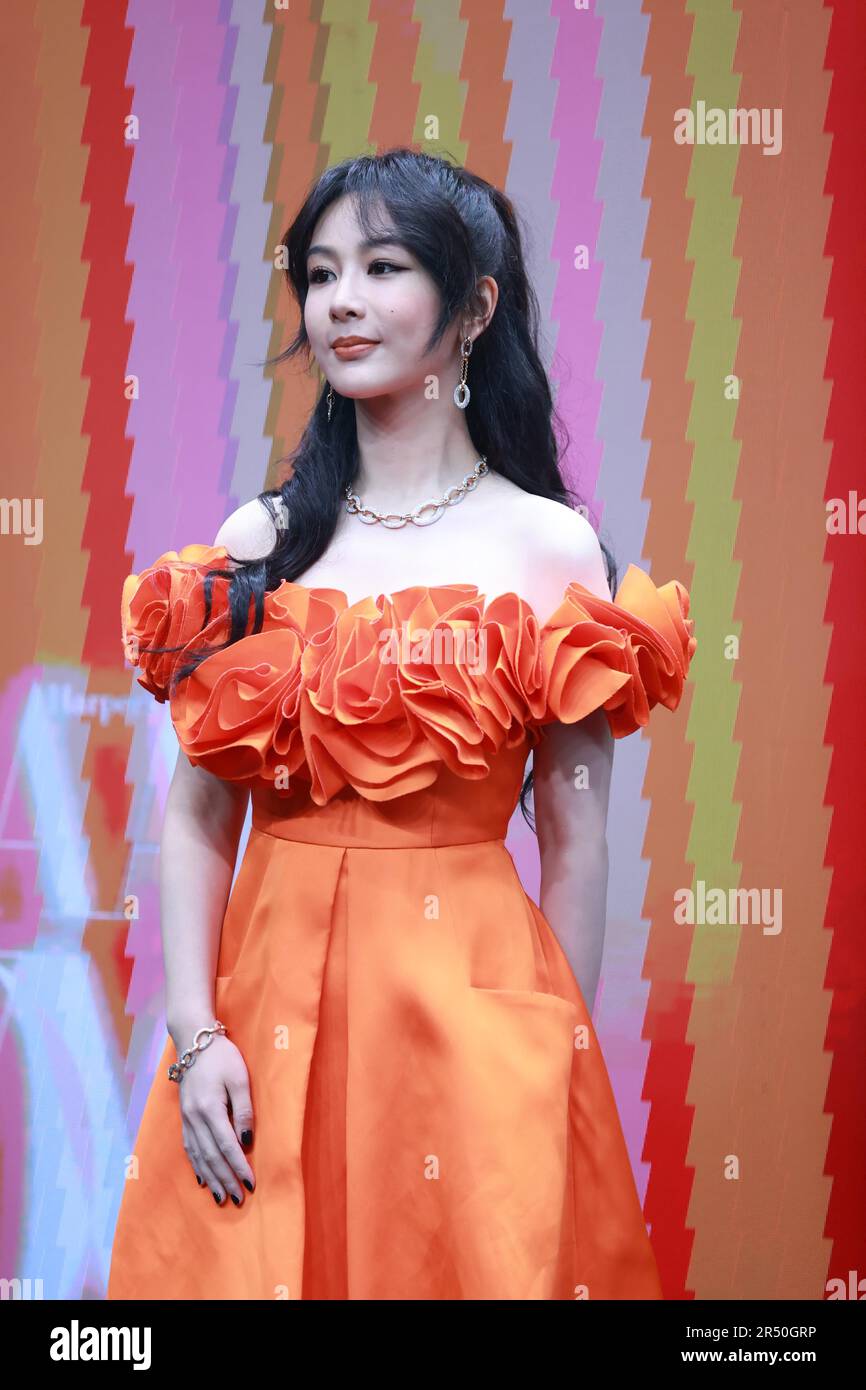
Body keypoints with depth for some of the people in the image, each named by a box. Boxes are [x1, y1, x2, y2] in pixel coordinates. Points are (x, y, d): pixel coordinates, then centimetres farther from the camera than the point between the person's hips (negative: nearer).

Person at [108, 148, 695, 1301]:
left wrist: (558, 1064, -2)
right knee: (258, 1262, 11)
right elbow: (197, 812, 2)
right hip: (267, 1001, 3)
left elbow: (575, 841, -2)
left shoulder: (554, 550, -3)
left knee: (475, 1256, 7)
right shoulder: (256, 544, 4)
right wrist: (194, 1033, -7)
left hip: (473, 1000, -2)